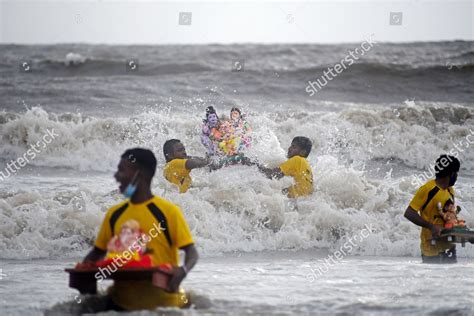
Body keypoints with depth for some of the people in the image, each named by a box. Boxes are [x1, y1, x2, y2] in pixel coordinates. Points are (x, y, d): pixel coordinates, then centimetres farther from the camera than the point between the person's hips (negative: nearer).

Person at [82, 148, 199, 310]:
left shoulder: (168, 211, -6)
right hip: (122, 301, 4)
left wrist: (183, 270, -27)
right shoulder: (115, 214, 8)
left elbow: (191, 252, -7)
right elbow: (98, 251, 17)